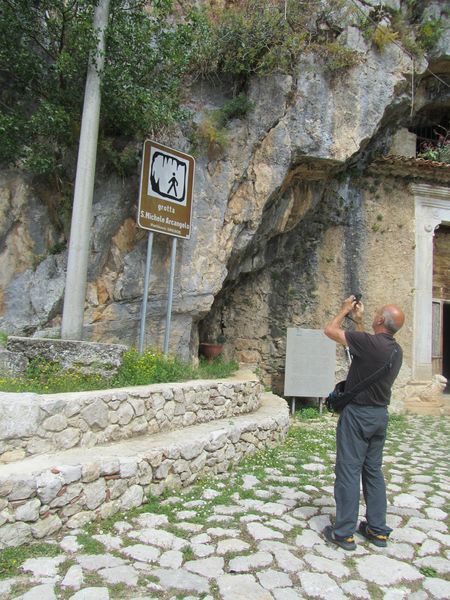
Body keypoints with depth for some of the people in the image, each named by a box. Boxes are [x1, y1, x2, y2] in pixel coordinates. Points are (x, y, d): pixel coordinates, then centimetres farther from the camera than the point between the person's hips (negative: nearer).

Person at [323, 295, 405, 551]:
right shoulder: (396, 350, 3)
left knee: (349, 471, 0)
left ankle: (344, 533, 8)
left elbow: (330, 330, -14)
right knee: (374, 471, 16)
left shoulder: (370, 342, -21)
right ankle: (378, 530, 24)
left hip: (358, 413, -8)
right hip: (381, 414, 8)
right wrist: (359, 321, 23)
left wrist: (345, 310, 2)